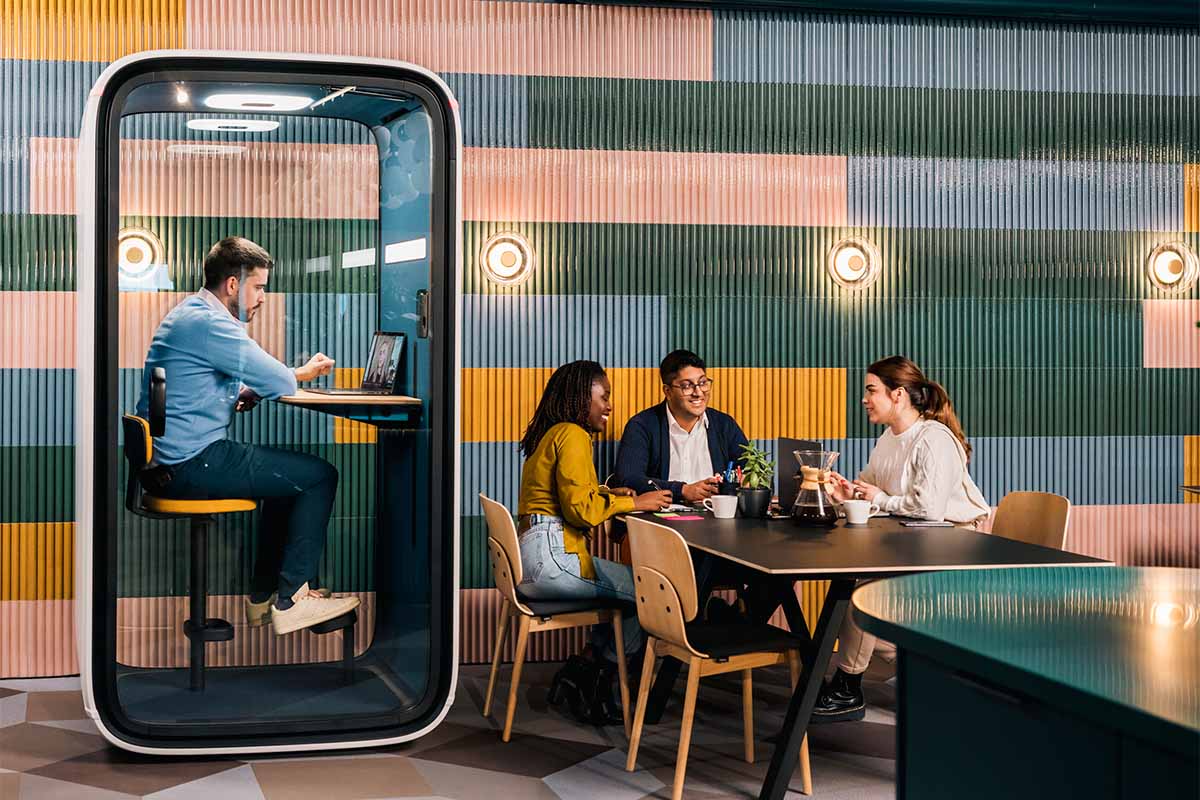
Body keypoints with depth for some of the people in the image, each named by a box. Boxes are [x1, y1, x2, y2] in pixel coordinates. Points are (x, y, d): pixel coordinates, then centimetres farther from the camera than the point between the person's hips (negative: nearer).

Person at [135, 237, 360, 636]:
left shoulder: (188, 315, 16)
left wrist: (244, 394, 4)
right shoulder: (207, 323, -18)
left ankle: (264, 594, 27)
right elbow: (280, 383, -19)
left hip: (166, 462, 11)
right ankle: (290, 601, 1)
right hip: (191, 465, -11)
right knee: (320, 475, -4)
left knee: (290, 473, 26)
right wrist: (304, 373, 4)